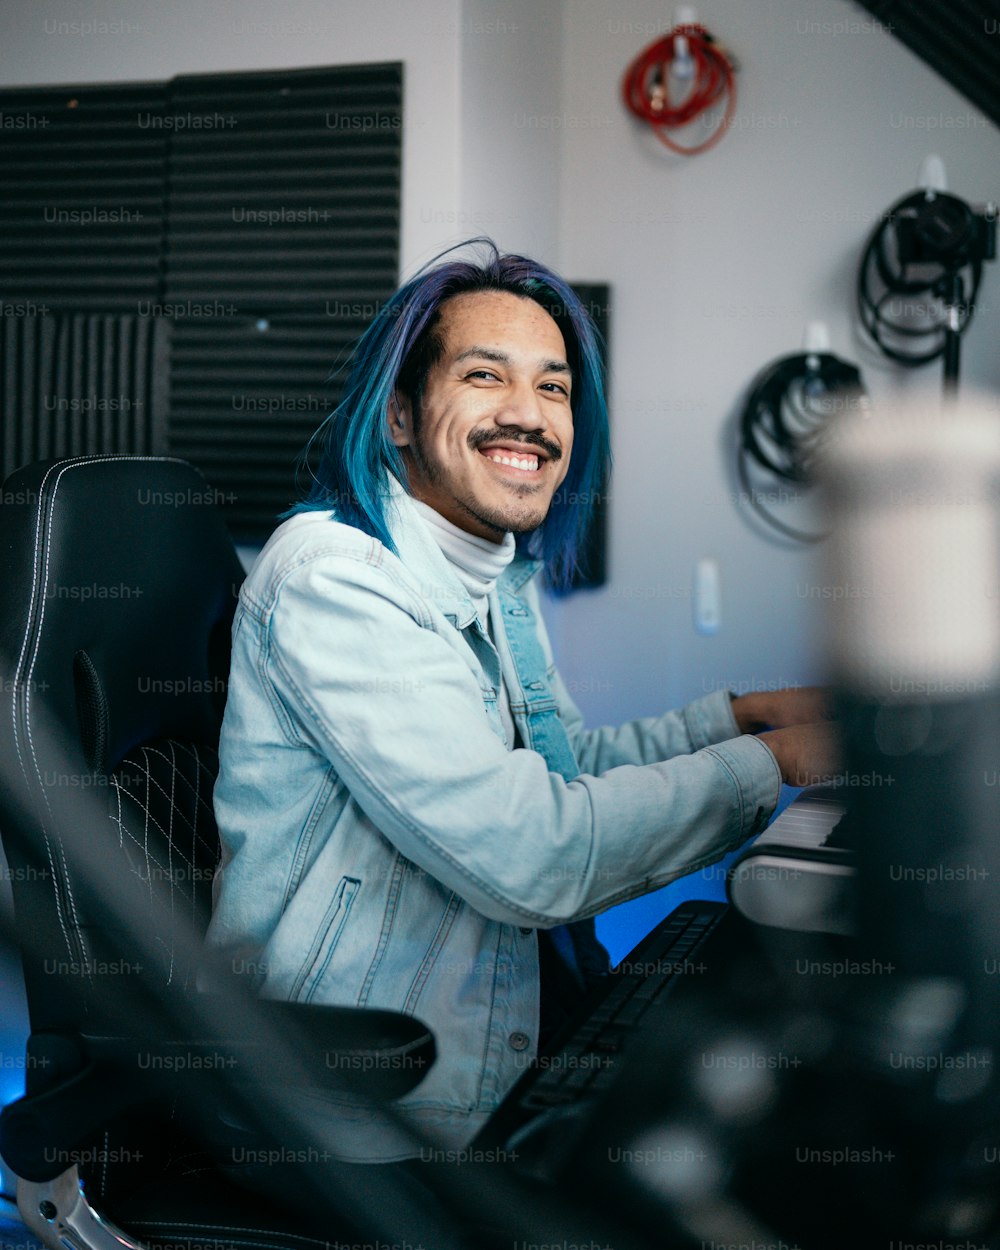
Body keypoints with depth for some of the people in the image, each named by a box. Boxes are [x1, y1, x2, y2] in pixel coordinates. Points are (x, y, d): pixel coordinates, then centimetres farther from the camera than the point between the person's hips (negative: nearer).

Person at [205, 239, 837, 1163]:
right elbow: (530, 857, -26)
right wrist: (768, 762, -15)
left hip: (526, 1004, 9)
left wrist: (740, 714, 8)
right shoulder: (333, 576, -21)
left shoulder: (499, 575, 10)